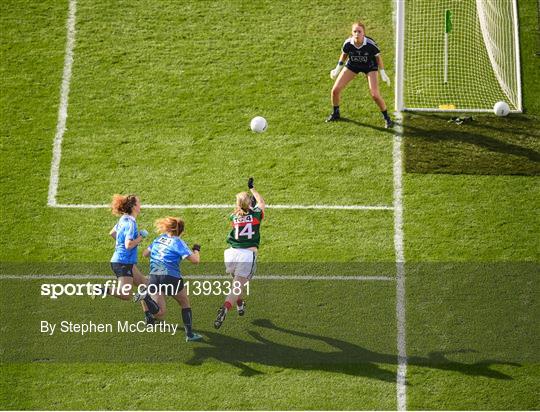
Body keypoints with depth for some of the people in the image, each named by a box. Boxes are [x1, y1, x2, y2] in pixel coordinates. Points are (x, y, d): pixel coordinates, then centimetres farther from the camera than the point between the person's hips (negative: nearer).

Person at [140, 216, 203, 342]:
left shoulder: (159, 239, 15)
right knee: (185, 303, 20)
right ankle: (190, 334, 15)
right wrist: (196, 250, 12)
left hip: (154, 277, 4)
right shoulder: (177, 242, -2)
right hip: (171, 278, -4)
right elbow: (195, 260, -9)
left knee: (160, 314, -3)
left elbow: (145, 253, 26)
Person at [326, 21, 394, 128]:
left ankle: (386, 118, 7)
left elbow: (378, 57, -14)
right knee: (335, 90, -4)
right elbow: (344, 55, -3)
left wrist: (383, 73, -10)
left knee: (375, 94, -16)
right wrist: (337, 69, 0)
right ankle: (335, 113, 24)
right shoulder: (348, 43, -26)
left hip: (369, 66, -3)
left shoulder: (370, 44, -32)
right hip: (352, 65, 3)